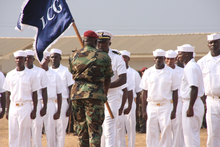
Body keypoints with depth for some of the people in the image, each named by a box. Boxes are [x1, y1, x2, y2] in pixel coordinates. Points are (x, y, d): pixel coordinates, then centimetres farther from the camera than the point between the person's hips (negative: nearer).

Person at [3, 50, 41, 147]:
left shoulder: (31, 75, 0)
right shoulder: (10, 75, 9)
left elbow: (34, 94, 1)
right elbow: (8, 94, 13)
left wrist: (34, 110, -5)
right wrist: (7, 111, 9)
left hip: (25, 106, -3)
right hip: (13, 106, 3)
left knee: (24, 134, -5)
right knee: (13, 134, 1)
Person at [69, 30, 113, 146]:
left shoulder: (74, 56, 8)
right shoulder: (103, 57, 1)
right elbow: (107, 79, 10)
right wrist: (105, 94, 26)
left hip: (76, 93, 3)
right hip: (95, 94, -3)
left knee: (81, 128, 12)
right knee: (95, 129, -3)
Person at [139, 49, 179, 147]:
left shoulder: (171, 73, 2)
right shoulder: (148, 73, 7)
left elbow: (175, 92, 4)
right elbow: (145, 92, 9)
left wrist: (174, 110, -3)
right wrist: (143, 110, 3)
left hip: (166, 105, -2)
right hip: (151, 106, 2)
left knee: (166, 132, -7)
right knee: (151, 134, 0)